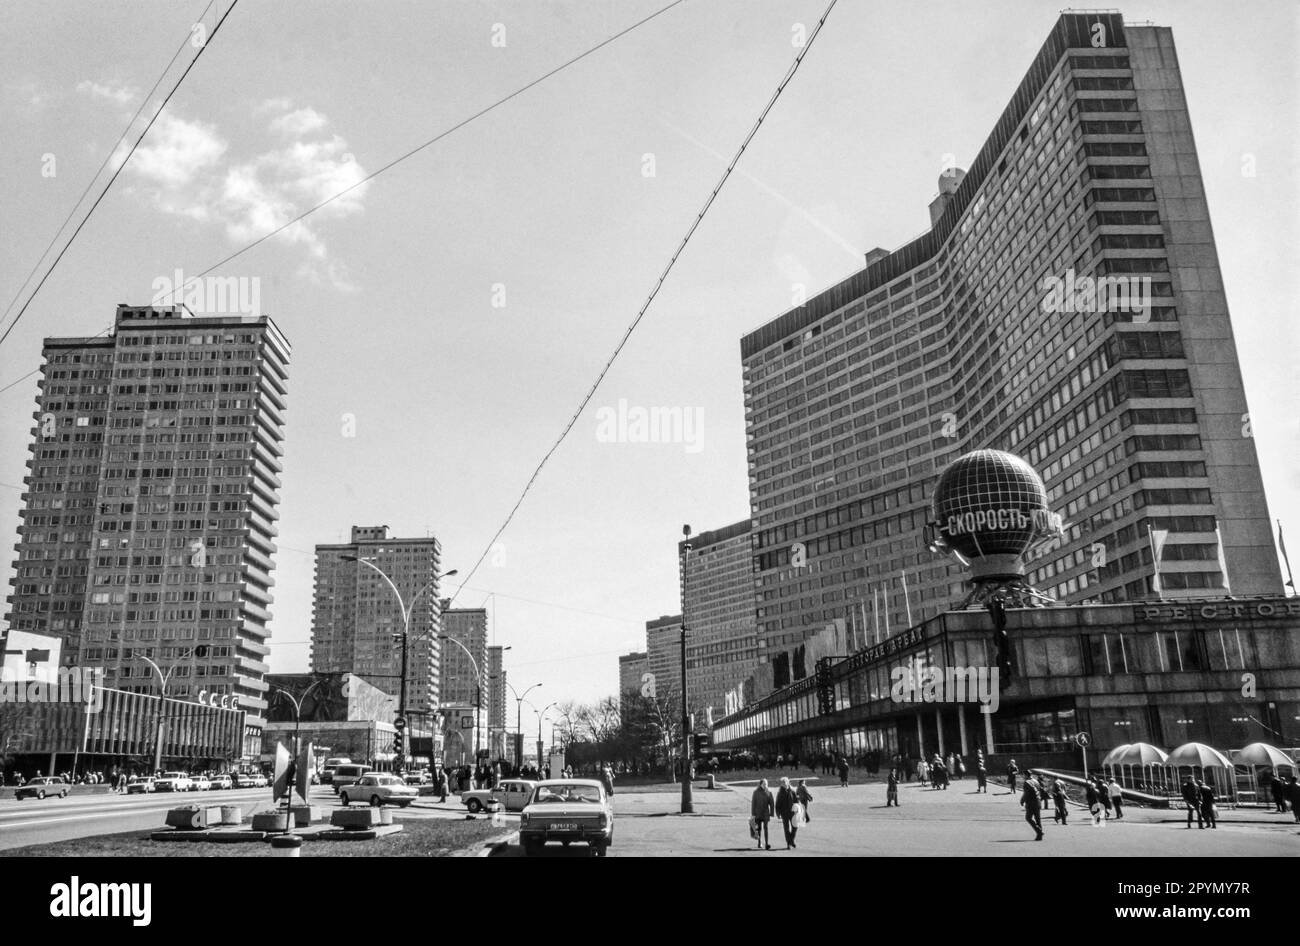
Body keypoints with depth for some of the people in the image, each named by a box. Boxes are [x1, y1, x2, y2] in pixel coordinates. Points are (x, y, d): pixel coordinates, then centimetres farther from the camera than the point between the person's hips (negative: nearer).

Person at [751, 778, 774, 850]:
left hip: (766, 813, 0)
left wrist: (771, 814, -3)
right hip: (758, 813, 0)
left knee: (765, 828, -9)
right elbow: (753, 803, -2)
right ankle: (760, 843, 19)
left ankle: (767, 844, -14)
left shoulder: (769, 792, -1)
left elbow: (772, 803, 1)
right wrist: (753, 814, -5)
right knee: (759, 828, 7)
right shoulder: (756, 792, -3)